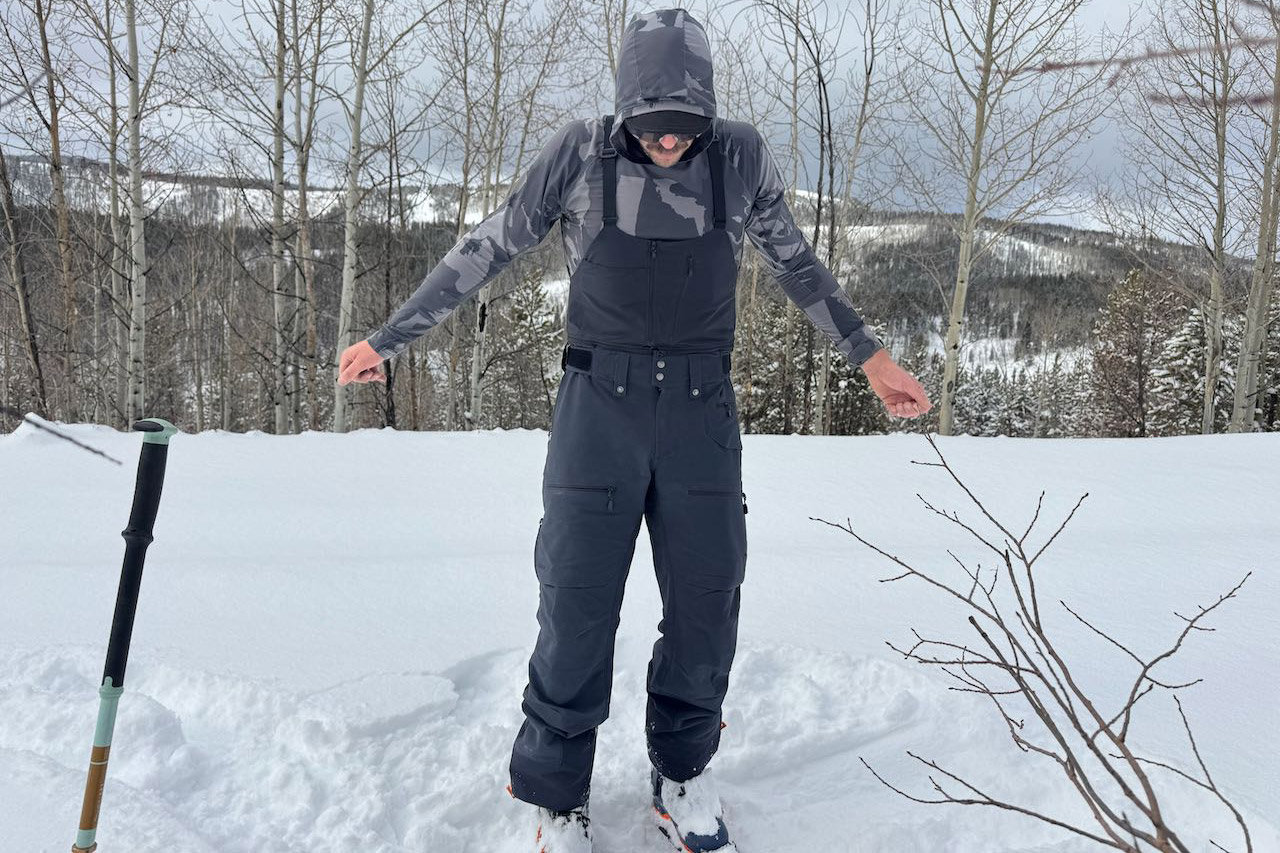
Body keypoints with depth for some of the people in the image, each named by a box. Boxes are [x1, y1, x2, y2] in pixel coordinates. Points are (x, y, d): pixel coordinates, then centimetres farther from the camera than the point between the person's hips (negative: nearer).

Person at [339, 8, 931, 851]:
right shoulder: (581, 153, -5)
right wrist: (389, 338, 6)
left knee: (707, 605, 6)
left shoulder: (741, 155, 0)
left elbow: (796, 262, 13)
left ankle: (684, 779, 29)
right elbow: (484, 250, 2)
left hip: (701, 412, 2)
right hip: (599, 408, -2)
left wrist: (872, 355, 16)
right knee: (576, 607, -1)